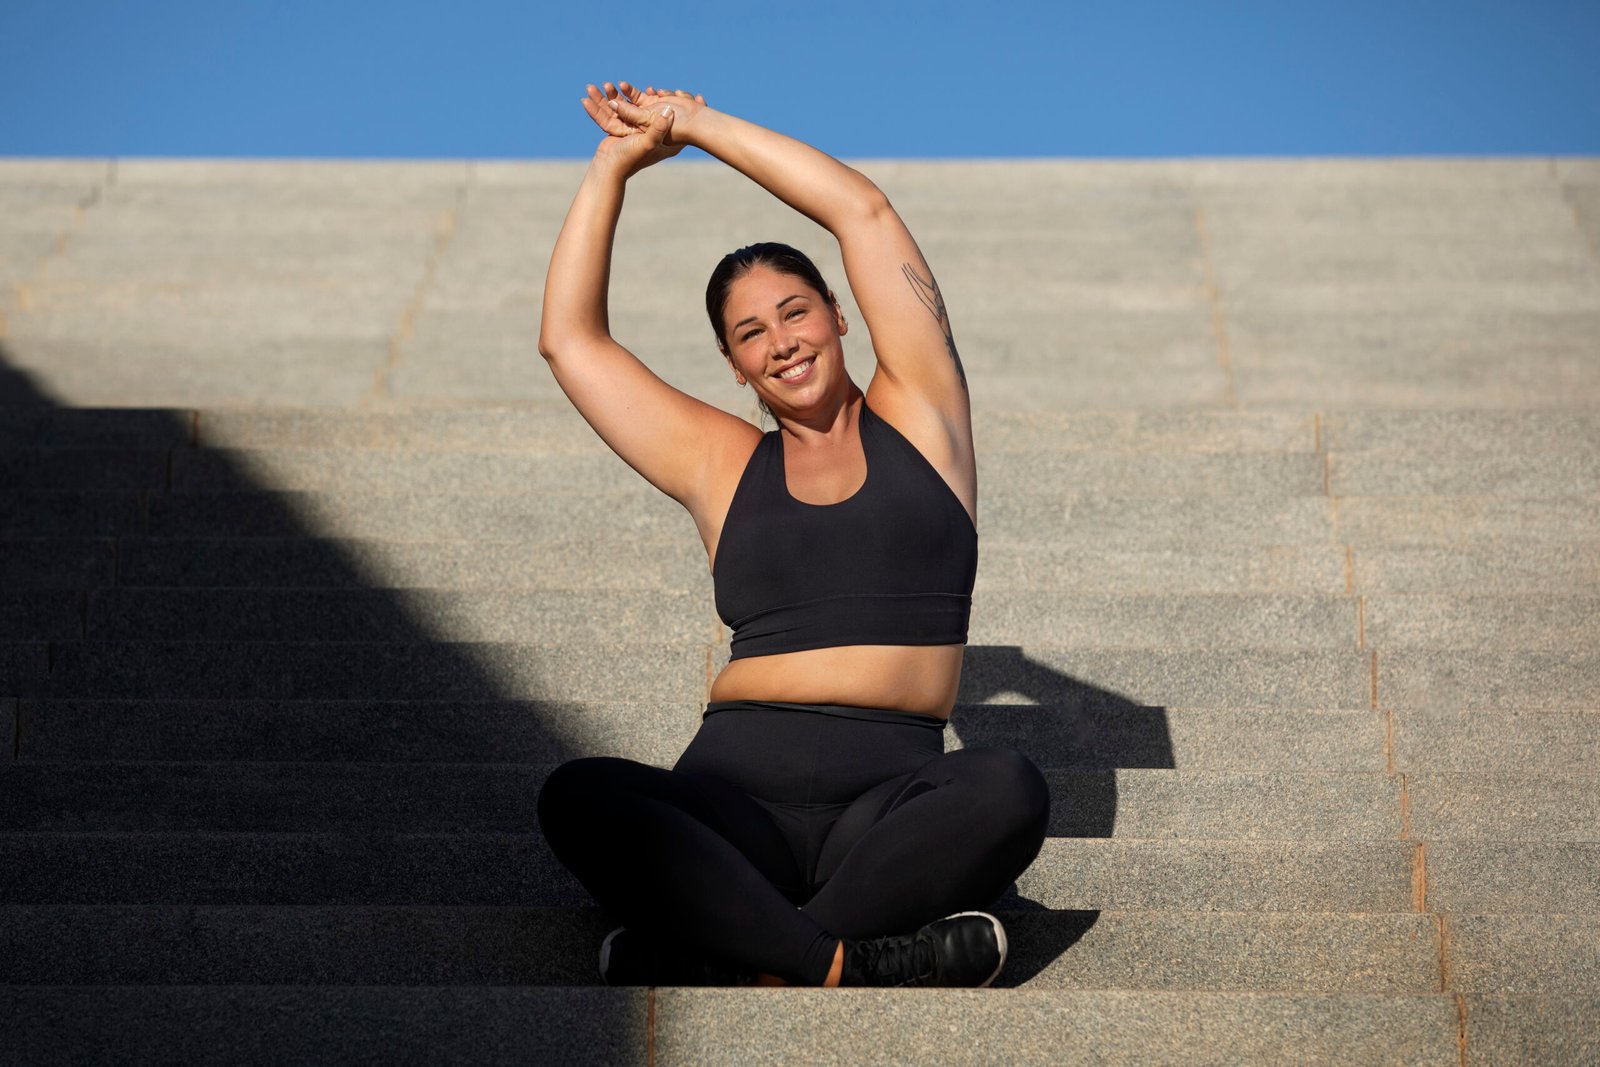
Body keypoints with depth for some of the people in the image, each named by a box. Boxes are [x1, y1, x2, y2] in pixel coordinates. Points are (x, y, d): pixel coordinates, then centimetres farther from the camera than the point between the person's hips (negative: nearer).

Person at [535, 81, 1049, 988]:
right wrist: (616, 164, 23)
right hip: (736, 791, 1)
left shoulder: (918, 417, 16)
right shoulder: (721, 465, 21)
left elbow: (863, 213, 11)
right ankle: (855, 965, -35)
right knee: (578, 796, -31)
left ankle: (704, 955, -30)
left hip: (889, 796, -1)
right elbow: (571, 338, 22)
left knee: (1011, 792, -36)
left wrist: (696, 123, 17)